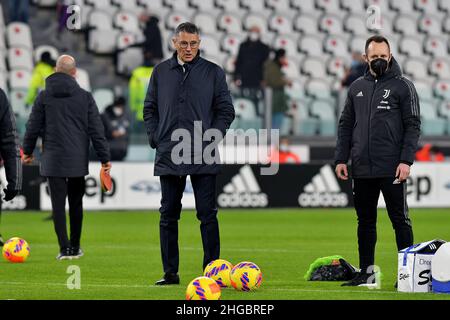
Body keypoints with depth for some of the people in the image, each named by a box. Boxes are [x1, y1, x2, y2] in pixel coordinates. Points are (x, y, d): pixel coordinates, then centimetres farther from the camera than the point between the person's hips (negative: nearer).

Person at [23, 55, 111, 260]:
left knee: (58, 204, -1)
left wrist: (27, 151, 21)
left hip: (52, 159, -1)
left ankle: (65, 248, -9)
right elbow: (96, 130, 0)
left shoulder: (44, 96, 0)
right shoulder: (85, 97, 0)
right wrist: (105, 158, 5)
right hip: (78, 160, 1)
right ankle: (74, 247, 18)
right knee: (76, 204, 13)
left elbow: (33, 127, 6)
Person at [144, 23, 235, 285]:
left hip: (203, 158, -2)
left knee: (208, 215, -2)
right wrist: (156, 138, 2)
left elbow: (226, 111, 4)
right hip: (169, 156, 2)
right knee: (168, 215, 6)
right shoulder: (161, 72, 9)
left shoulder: (213, 72, 3)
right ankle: (170, 273, 12)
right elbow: (150, 109, 14)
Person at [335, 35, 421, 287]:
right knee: (365, 221, 10)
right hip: (362, 169, 5)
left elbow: (413, 126, -5)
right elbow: (346, 125, 16)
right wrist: (341, 159, 6)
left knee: (400, 219, -2)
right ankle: (367, 273, 16)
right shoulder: (357, 88, 14)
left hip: (391, 170, -5)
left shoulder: (403, 86, -1)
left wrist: (406, 160, -14)